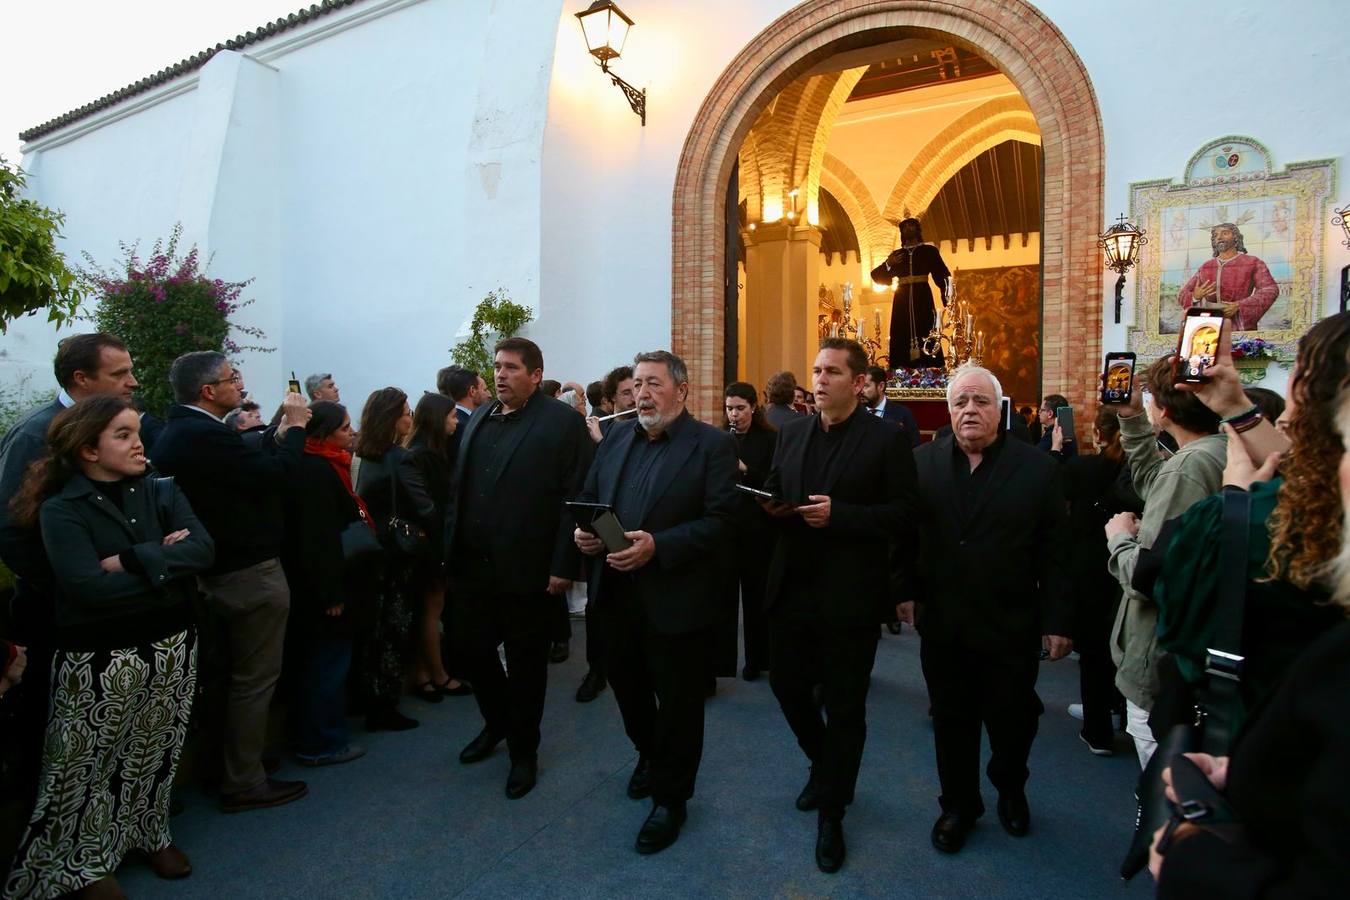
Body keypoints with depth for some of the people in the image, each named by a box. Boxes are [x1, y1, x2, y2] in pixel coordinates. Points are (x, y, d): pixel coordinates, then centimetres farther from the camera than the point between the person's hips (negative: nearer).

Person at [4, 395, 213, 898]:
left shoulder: (163, 492, 3)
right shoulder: (61, 510, -9)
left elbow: (203, 550, -12)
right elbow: (90, 587, -22)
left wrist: (132, 560, -20)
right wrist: (166, 562, -15)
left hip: (171, 648, 4)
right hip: (99, 660, -4)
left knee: (155, 755, 19)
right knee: (88, 766, 10)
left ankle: (150, 834, 40)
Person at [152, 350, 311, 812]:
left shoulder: (177, 432, 7)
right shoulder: (204, 433, -24)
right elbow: (276, 474, -26)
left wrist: (279, 434, 4)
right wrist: (295, 427, -12)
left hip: (216, 571, 10)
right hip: (250, 574, -10)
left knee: (223, 674, 23)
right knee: (254, 679, 3)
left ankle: (222, 763, 39)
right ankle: (244, 783, 15)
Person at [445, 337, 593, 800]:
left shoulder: (563, 422, -8)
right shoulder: (479, 418, 12)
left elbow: (576, 497, -13)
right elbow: (458, 488, 13)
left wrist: (563, 566, -17)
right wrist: (451, 547, 8)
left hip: (526, 571, -6)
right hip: (471, 566, 6)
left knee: (526, 665, 10)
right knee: (472, 650, 15)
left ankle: (524, 752, 31)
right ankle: (497, 723, 43)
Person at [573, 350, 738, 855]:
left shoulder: (713, 445, -10)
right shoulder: (616, 439, 9)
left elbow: (722, 520, -17)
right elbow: (588, 498, 13)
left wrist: (657, 547, -26)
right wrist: (582, 531, -8)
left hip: (677, 599, -5)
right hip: (617, 592, 6)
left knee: (678, 701, 10)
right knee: (626, 684, 21)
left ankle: (671, 798, 32)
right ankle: (650, 755, 50)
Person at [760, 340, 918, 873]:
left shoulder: (887, 438, -7)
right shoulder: (792, 432, 8)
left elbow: (903, 513, -12)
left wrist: (839, 514, -23)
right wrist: (770, 504, -9)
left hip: (850, 594, -5)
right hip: (792, 587, 5)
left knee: (844, 706, 8)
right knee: (787, 685, 16)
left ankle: (832, 813, 30)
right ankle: (824, 763, 47)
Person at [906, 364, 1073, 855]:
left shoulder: (1038, 467, -5)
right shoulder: (923, 461, 0)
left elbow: (1054, 551, -5)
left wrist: (1058, 621, -6)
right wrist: (903, 589, -7)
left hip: (1011, 628, -1)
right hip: (942, 625, 1)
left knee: (1012, 721, 15)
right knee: (952, 723, 15)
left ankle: (1011, 790, 46)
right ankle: (959, 805, 36)